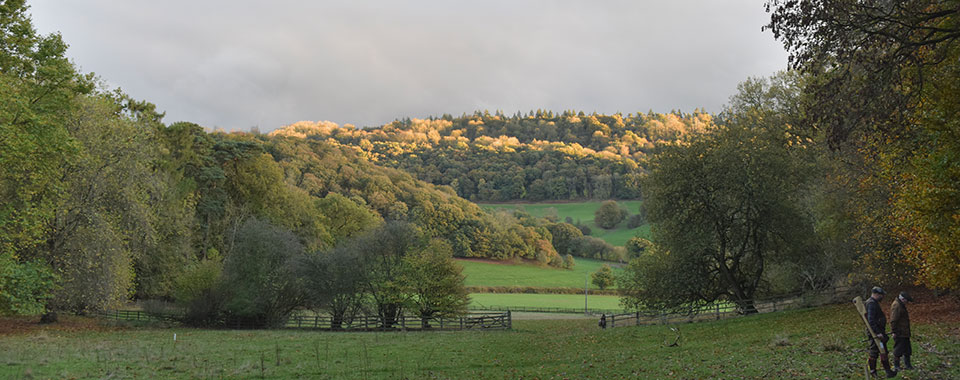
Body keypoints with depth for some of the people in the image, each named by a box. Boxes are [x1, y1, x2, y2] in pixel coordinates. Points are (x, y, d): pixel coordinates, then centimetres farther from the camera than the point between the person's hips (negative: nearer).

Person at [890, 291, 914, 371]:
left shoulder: (901, 305, 16)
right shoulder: (896, 306, -18)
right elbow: (893, 320, -23)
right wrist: (893, 331, -24)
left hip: (904, 333, 11)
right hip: (899, 334, -11)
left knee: (907, 349, 14)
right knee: (898, 349, -4)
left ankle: (907, 365, 22)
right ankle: (896, 366, 4)